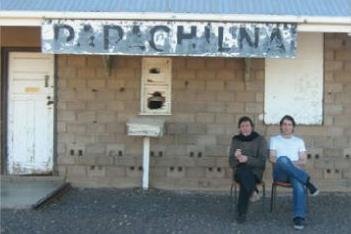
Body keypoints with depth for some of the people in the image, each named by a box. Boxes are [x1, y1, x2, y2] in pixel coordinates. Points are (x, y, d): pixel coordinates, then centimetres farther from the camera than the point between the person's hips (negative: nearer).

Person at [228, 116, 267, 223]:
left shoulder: (260, 140, 3)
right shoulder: (235, 140, 9)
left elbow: (262, 161, -6)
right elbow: (231, 163, 4)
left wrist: (247, 159, -23)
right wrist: (236, 158, -19)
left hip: (255, 171, -1)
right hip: (239, 171, 1)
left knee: (245, 180, -35)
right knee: (244, 172, -36)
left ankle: (241, 211, -31)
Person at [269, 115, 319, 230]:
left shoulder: (299, 141, 21)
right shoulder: (274, 139, 17)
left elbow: (303, 161, 10)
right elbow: (272, 158, 3)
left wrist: (291, 164, -8)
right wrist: (288, 163, -12)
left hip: (295, 173, 1)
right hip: (280, 172, -1)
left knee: (299, 185, -37)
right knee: (283, 159, -39)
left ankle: (299, 217, -44)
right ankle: (307, 181, -36)